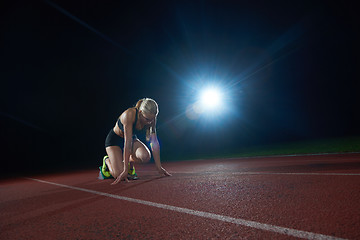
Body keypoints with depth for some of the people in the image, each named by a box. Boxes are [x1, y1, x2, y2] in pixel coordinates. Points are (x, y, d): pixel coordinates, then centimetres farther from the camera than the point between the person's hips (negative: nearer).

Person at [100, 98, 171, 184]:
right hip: (115, 140, -4)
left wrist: (159, 167, -19)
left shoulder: (150, 119, -19)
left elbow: (154, 142, -17)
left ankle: (129, 160, 6)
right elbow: (127, 142, -38)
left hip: (132, 138, 4)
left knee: (145, 156, -28)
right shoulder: (129, 114, -35)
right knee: (120, 176, -18)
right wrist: (125, 170, -38)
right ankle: (107, 160, 14)